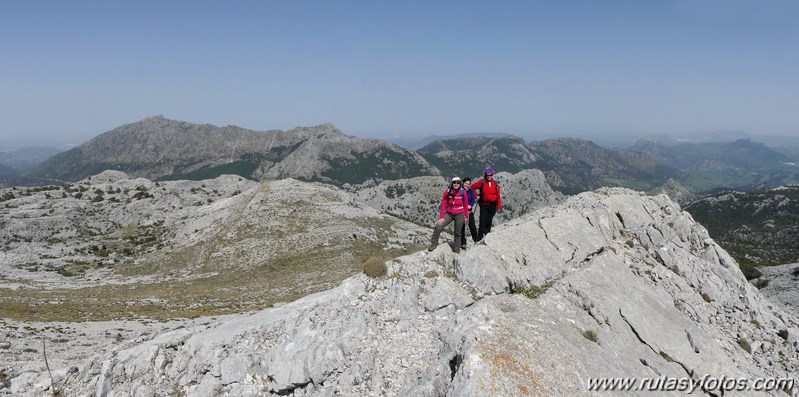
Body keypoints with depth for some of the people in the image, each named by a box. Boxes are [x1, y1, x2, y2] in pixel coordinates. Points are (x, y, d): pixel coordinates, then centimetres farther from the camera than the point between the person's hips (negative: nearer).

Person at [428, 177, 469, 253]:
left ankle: (456, 250, 23)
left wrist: (466, 216, 8)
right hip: (449, 214, 1)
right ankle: (434, 243, 1)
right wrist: (441, 217, -11)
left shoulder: (463, 192, -9)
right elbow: (443, 204, -7)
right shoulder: (447, 192, -8)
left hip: (460, 215, 0)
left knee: (457, 233, 9)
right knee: (438, 226, -16)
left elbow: (465, 204, 2)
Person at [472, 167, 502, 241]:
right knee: (483, 221, -8)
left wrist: (499, 207, 4)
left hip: (493, 205, 2)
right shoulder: (482, 182, -1)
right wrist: (476, 196, 4)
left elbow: (498, 196, 6)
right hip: (484, 204, -2)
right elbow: (472, 187, 8)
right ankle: (480, 237, -6)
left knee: (489, 221, 5)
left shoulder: (495, 184, 5)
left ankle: (487, 234, 15)